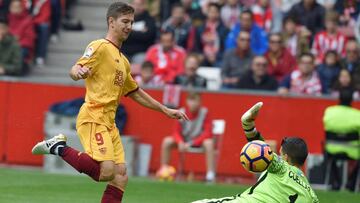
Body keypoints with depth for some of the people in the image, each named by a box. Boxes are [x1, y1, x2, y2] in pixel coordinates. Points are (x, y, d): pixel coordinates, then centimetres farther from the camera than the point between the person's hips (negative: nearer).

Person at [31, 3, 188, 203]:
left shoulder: (123, 61, 24)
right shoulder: (100, 47, -3)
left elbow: (136, 93, 34)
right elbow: (75, 70, -17)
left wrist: (165, 110, 32)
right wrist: (79, 71, -41)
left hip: (109, 123, 9)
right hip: (93, 119, -9)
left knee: (120, 177, -1)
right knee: (106, 171, -24)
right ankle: (59, 147, -7)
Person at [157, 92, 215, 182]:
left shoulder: (204, 112, -15)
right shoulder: (182, 112, -8)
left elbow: (208, 133, -18)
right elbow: (176, 132, -5)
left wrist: (191, 143, -28)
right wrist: (180, 142, -28)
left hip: (199, 141, -3)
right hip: (184, 140, 3)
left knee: (209, 143, -36)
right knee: (167, 141, -20)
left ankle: (210, 174, -35)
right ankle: (163, 169, -10)